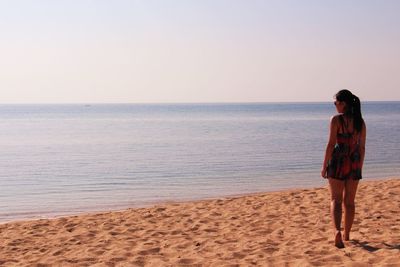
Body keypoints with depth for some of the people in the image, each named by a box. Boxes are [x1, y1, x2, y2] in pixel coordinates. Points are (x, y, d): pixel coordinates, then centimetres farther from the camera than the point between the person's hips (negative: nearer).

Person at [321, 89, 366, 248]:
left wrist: (324, 167, -7)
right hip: (354, 163, 4)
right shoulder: (360, 122, 5)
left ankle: (337, 231, -20)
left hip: (338, 161, -4)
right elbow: (362, 147, 8)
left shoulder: (336, 119, -10)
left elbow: (331, 144, -13)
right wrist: (360, 168, 17)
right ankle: (346, 235, 22)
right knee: (349, 202, 14)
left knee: (336, 200, 1)